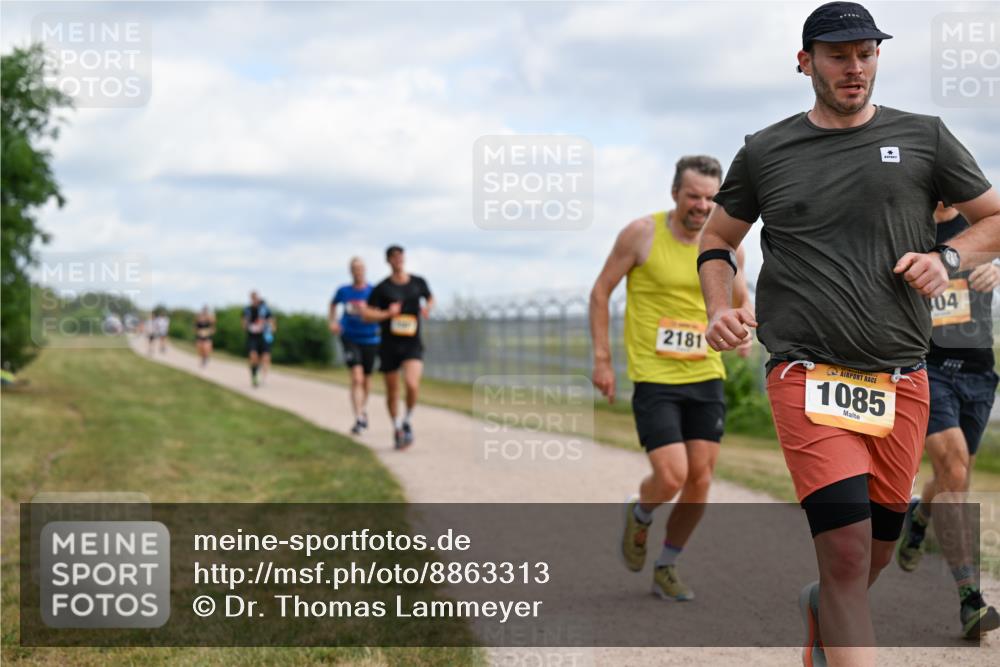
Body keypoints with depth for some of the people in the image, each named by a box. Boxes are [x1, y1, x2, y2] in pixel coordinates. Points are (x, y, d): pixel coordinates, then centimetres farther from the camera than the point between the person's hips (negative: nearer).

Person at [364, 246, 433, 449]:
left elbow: (430, 299, 24)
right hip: (389, 345, 0)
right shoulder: (382, 288, -4)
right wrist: (387, 314, -18)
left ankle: (407, 422, 3)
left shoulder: (418, 282, 4)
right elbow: (366, 314, -4)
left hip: (413, 343, 0)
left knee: (412, 385, -22)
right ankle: (397, 428, 31)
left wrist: (427, 308, 2)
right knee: (392, 391, 8)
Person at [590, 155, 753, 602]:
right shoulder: (642, 234, -8)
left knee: (700, 481, 3)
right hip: (654, 379, -4)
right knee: (671, 478, -14)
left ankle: (666, 568, 22)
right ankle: (639, 515, 22)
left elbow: (742, 300, 18)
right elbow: (600, 292, 0)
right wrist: (602, 359, -4)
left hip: (706, 377, 4)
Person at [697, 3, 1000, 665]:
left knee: (875, 554, 12)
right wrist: (721, 310, 0)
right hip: (808, 375, -2)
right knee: (846, 550, -16)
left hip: (902, 379, 3)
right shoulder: (765, 152, 7)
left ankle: (821, 609, 44)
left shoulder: (922, 137, 7)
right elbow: (717, 241, 19)